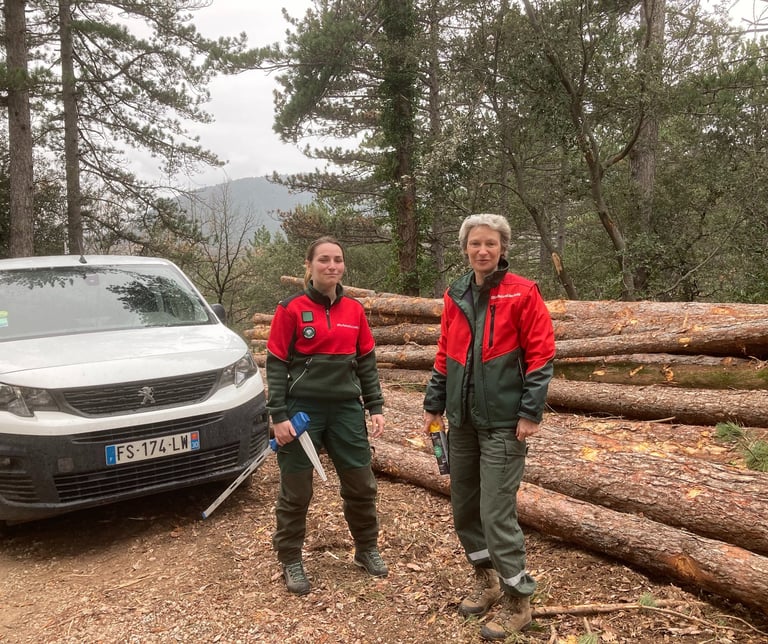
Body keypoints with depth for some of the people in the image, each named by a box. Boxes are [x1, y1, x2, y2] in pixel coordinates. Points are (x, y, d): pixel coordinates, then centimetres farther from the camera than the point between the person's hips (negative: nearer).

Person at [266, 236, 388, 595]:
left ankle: (367, 550, 34)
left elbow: (366, 362, 10)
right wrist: (278, 416, -12)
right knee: (295, 492, 8)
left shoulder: (354, 310, 5)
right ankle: (291, 562, 27)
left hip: (347, 409, 4)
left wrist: (375, 408, 5)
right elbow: (276, 364, -6)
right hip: (302, 409, -3)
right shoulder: (291, 309, -6)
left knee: (361, 485, 12)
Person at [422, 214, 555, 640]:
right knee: (463, 505, 15)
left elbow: (541, 355, -10)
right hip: (463, 418, 6)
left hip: (503, 421, -6)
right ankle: (486, 580, 36)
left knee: (497, 512, -4)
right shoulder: (455, 297, 7)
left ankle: (517, 601, 16)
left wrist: (531, 412, -13)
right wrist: (434, 405, 12)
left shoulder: (522, 293, -8)